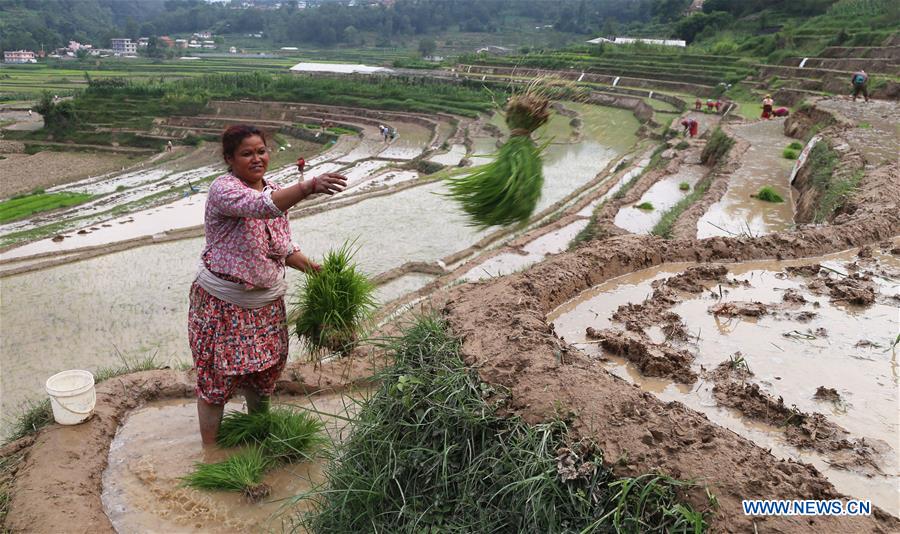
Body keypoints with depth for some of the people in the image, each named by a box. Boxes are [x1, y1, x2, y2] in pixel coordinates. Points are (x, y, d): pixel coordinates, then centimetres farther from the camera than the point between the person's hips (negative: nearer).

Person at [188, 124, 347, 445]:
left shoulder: (274, 189, 4)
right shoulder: (223, 189, -19)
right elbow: (261, 206, -42)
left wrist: (314, 269, -2)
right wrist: (309, 187, -55)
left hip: (267, 302, 7)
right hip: (223, 303, -6)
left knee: (263, 371, 20)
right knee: (217, 377, 6)